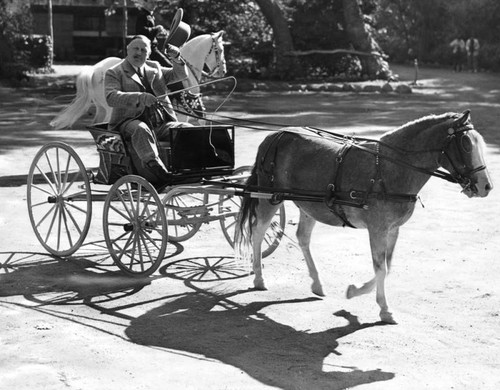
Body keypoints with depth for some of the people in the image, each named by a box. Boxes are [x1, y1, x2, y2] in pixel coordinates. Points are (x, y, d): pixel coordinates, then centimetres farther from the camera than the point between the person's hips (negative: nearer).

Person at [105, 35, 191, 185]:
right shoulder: (114, 72, 7)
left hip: (162, 123, 5)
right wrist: (140, 98, -26)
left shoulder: (154, 68, 24)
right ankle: (154, 167, -54)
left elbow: (180, 74, 24)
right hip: (131, 122, -5)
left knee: (188, 129, -18)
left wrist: (176, 59, 0)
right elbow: (111, 97, -11)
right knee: (141, 130, -39)